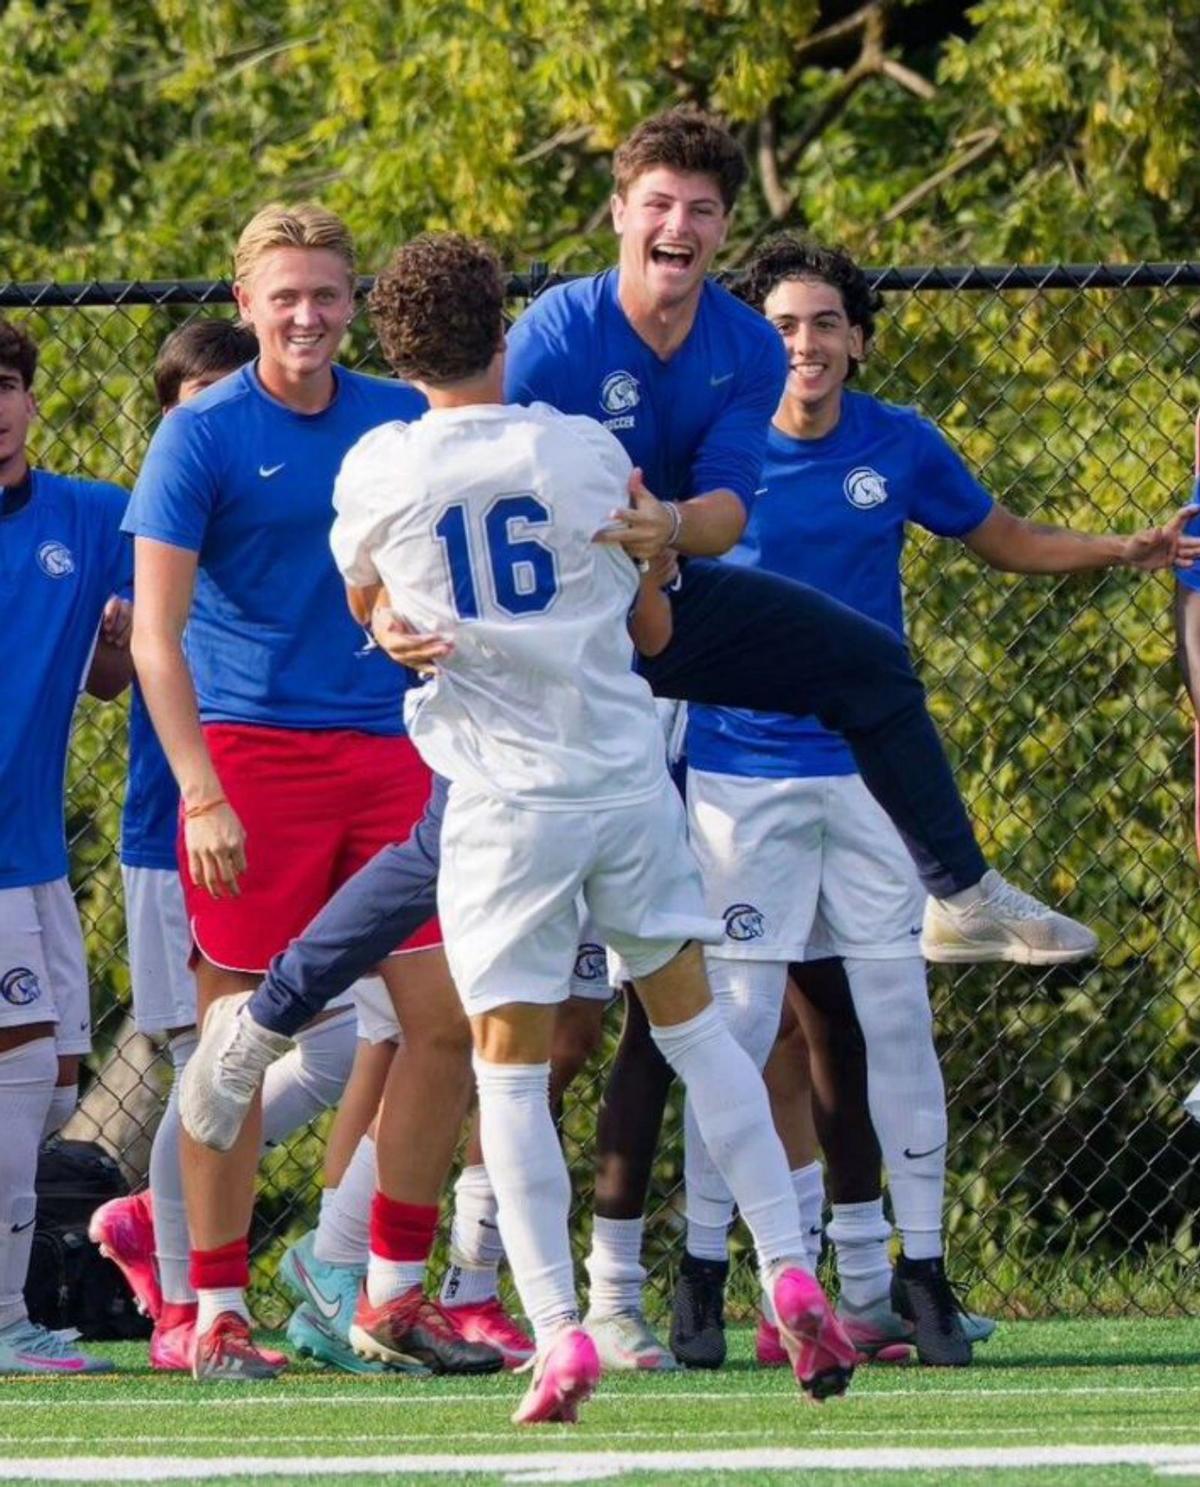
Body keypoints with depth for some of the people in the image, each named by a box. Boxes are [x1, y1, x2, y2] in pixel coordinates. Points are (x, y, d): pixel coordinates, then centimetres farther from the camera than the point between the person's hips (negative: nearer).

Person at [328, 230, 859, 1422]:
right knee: (692, 1024, 15)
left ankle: (558, 1335, -10)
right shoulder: (587, 452, -1)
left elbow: (364, 607, 18)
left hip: (504, 799, -2)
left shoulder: (376, 472, -3)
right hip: (628, 780, 2)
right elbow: (653, 629, 9)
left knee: (509, 1067, 1)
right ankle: (791, 1280, 9)